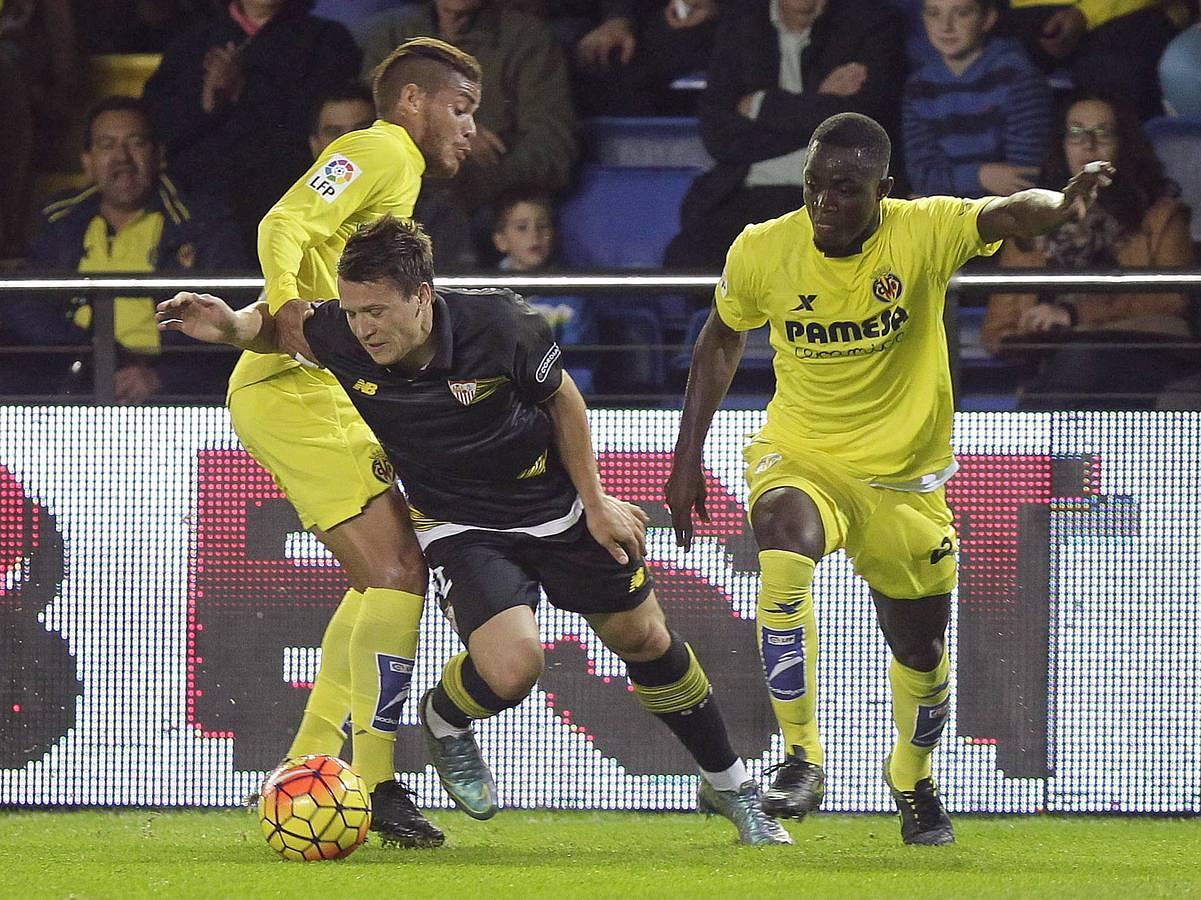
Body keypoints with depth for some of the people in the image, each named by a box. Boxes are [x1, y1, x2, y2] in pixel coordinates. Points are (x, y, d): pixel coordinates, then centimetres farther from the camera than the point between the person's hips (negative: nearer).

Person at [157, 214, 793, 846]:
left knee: (646, 640, 12)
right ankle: (443, 720, 11)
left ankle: (729, 786, 35)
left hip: (559, 509, 1)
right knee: (510, 669, -26)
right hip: (461, 528, -1)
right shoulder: (341, 340, -24)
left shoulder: (499, 326, -28)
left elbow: (562, 400, -9)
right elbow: (278, 323, -1)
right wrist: (231, 327, -23)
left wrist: (596, 503, -2)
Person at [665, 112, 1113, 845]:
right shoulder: (762, 250, -12)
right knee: (784, 540, -34)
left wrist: (1060, 206, -61)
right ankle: (801, 757, -27)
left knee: (921, 651, 10)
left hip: (903, 475, 0)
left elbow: (1005, 214, -37)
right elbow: (722, 341, 6)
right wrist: (687, 460, 6)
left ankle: (914, 782, 43)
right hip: (798, 457, 0)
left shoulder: (923, 233, -18)